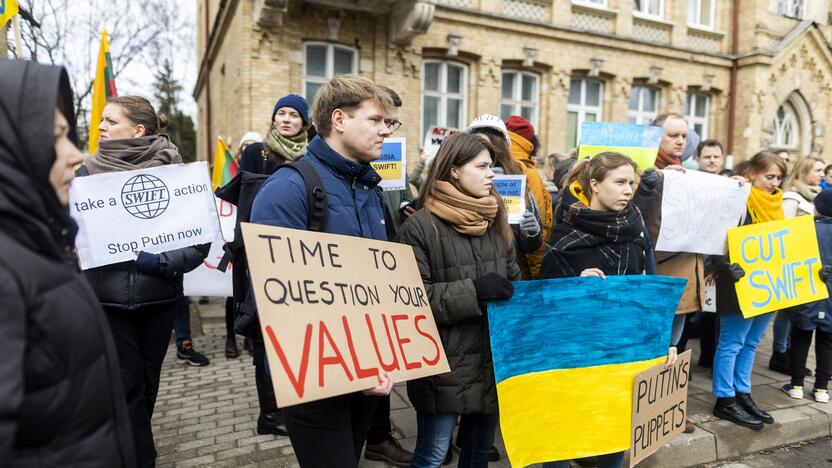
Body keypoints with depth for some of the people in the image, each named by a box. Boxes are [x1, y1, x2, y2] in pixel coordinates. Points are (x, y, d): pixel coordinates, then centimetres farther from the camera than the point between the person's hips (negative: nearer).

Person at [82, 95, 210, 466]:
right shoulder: (89, 172, 1)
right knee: (126, 387, 3)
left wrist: (158, 261, -21)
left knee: (146, 382, 16)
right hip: (107, 297, 0)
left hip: (158, 296, 0)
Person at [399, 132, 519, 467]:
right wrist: (472, 291, -23)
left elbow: (514, 281, 14)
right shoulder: (420, 226, -12)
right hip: (444, 365, -6)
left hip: (493, 360, 6)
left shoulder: (496, 221, 9)